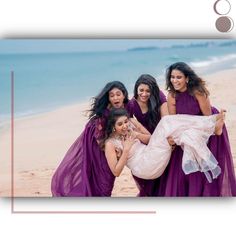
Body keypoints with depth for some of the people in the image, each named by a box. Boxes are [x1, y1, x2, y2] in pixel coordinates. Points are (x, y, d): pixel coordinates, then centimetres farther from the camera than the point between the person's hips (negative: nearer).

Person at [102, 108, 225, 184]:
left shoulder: (131, 123, 6)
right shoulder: (110, 143, -10)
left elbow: (150, 138, 12)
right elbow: (116, 172, -13)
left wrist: (138, 135, -9)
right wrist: (126, 149, -18)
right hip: (143, 168, -7)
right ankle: (212, 123, -23)